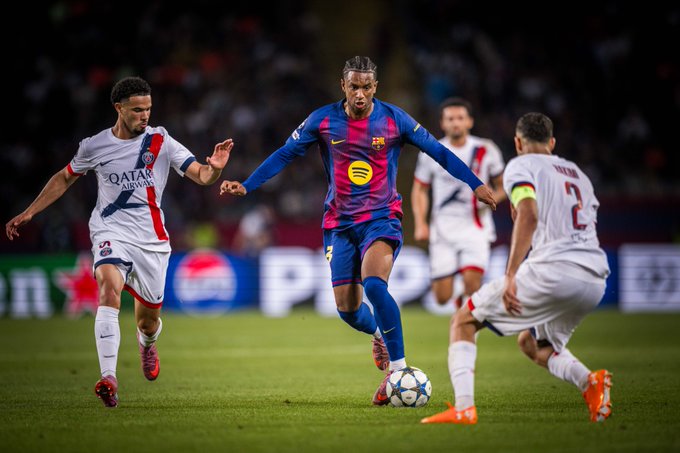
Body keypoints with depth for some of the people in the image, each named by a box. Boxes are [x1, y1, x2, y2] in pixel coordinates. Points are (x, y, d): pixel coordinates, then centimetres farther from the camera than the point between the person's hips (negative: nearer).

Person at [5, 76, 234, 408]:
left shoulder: (160, 142, -3)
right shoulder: (94, 147, 1)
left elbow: (201, 176, -8)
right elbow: (64, 178, 17)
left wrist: (214, 168, -32)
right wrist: (28, 213, 15)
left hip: (152, 240, 1)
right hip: (111, 234, -1)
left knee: (148, 320, 9)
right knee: (109, 286, -31)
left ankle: (146, 343, 50)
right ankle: (108, 378, -38)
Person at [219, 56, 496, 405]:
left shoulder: (394, 119, -6)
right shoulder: (323, 120, -3)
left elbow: (438, 152, 1)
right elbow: (285, 154, 4)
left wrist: (476, 184, -4)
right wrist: (246, 186, -4)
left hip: (382, 218, -3)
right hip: (340, 224, 3)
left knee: (373, 284, -29)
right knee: (346, 308, 1)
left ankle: (398, 369, -23)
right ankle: (379, 334, 38)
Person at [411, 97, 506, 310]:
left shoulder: (486, 150, 1)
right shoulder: (431, 152, 2)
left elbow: (502, 186, 11)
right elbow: (419, 190, 11)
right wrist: (420, 224, -2)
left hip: (476, 226, -1)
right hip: (443, 229, 1)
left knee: (471, 280, -24)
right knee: (442, 298, -2)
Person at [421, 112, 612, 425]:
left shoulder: (521, 166, 5)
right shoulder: (576, 172, 27)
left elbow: (528, 216, -13)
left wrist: (510, 276, -19)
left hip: (552, 270, -7)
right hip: (595, 279, 7)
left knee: (464, 321, 7)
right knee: (532, 344, 28)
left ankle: (463, 407, -12)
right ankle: (590, 381, -2)